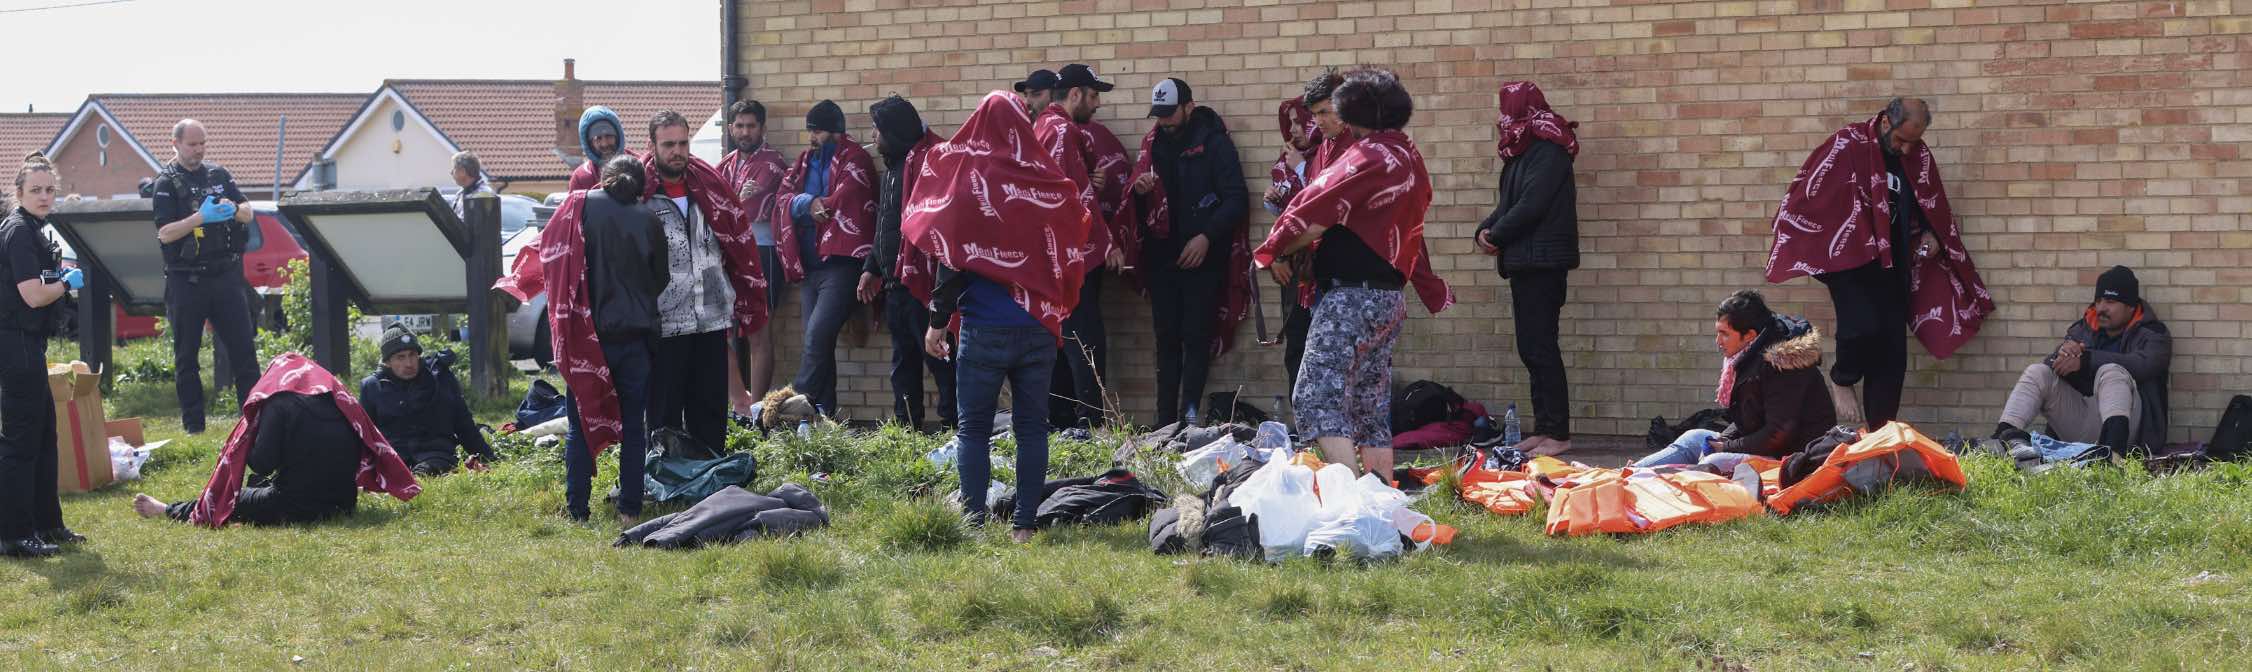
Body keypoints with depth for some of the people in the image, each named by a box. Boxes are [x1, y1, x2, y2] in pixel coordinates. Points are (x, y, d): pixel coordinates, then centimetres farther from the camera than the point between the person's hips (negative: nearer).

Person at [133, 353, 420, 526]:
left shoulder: (280, 402, -9)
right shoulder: (340, 399, 7)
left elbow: (261, 463, -13)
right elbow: (372, 448, 8)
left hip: (296, 506, -6)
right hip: (343, 503, 7)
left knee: (230, 502, 19)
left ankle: (170, 512, 36)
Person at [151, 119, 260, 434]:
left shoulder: (219, 175, 11)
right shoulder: (167, 182, -2)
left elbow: (248, 213, 9)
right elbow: (165, 233, -11)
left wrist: (233, 209, -14)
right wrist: (201, 217, -23)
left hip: (226, 275, 3)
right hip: (186, 280, -3)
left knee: (242, 347, 2)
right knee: (186, 355, 4)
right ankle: (192, 424, 10)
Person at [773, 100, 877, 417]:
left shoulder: (854, 159, -3)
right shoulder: (806, 160, 18)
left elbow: (845, 201, -15)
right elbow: (783, 198, 7)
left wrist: (810, 207, 0)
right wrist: (807, 203, -13)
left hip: (841, 263, -8)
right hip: (810, 265, 8)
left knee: (817, 336, -17)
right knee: (817, 342, 8)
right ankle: (823, 412, 13)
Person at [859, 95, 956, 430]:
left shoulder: (928, 160, -14)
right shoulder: (895, 165, 20)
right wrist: (872, 268, 22)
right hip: (896, 281, 11)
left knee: (937, 357, -7)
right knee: (903, 360, 14)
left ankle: (954, 424, -2)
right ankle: (906, 425, 20)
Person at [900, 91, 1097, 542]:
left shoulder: (965, 179, -7)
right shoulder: (1050, 180, 2)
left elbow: (950, 257, -6)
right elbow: (1070, 254, 10)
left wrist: (938, 320, -2)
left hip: (984, 327, -3)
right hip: (1039, 326, 3)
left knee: (974, 428, 4)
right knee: (1032, 425, 8)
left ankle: (973, 523, 1)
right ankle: (1023, 525, 7)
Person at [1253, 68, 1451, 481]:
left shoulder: (1366, 157, -12)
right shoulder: (1412, 161, 16)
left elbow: (1312, 221, -13)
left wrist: (1272, 250, 0)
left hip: (1351, 295, -10)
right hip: (1391, 297, 10)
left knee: (1318, 399, -14)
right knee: (1371, 409, 14)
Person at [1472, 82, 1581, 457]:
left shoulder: (1548, 151, -12)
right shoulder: (1524, 151, 17)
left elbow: (1530, 205, -19)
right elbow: (1508, 203, 19)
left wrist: (1496, 235, -9)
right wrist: (1486, 230, 1)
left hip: (1542, 263, -10)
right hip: (1525, 263, 10)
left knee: (1541, 349, -9)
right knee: (1531, 349, 10)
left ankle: (1558, 433, -8)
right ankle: (1544, 428, 15)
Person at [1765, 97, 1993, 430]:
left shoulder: (1919, 157, 7)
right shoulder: (1847, 146, -9)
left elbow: (1931, 207, 19)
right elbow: (1809, 191, -5)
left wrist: (1931, 235, 2)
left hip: (1893, 265, 5)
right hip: (1849, 259, -5)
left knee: (1891, 353, 2)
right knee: (1863, 327, -26)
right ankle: (1842, 381, 6)